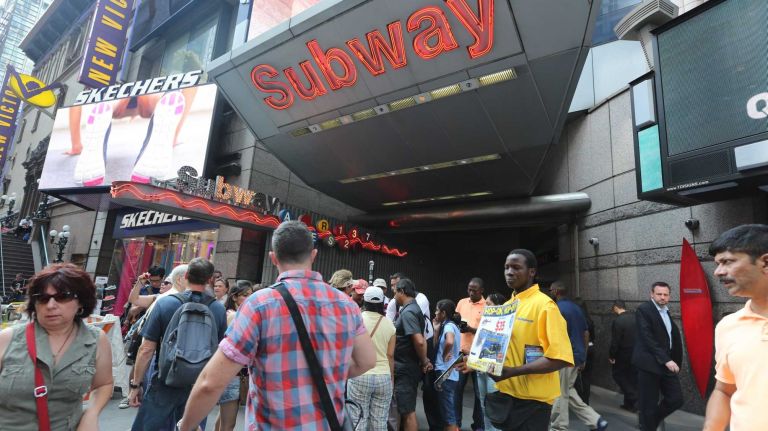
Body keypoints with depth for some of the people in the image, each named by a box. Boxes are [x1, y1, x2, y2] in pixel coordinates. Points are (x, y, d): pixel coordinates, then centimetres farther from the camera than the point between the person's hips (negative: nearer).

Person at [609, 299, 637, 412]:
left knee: (618, 374, 12)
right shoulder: (635, 317, -2)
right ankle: (629, 404, 24)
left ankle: (634, 398, 5)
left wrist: (611, 356, -5)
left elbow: (615, 342, -18)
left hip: (624, 354, -6)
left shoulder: (617, 321, -21)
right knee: (632, 377, 16)